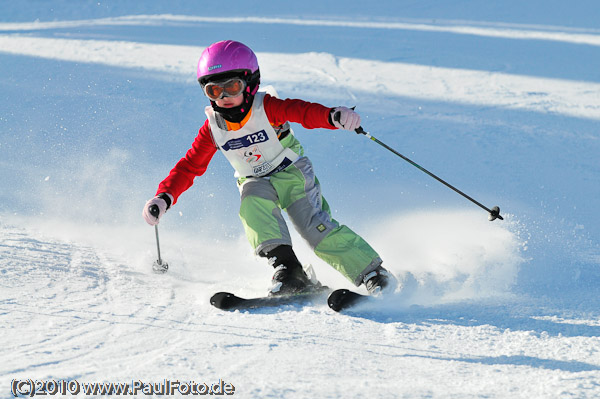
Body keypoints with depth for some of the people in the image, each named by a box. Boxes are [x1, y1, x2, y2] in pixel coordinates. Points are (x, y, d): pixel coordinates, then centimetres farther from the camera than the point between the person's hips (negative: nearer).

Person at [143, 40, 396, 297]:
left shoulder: (266, 108, -21)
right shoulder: (213, 128, -9)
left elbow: (303, 112, -35)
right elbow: (189, 166, -2)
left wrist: (333, 116, -57)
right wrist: (164, 197, -17)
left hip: (293, 173, -3)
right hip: (256, 183, 3)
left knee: (317, 228, -21)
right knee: (253, 204, -31)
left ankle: (374, 275, -14)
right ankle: (287, 268, -34)